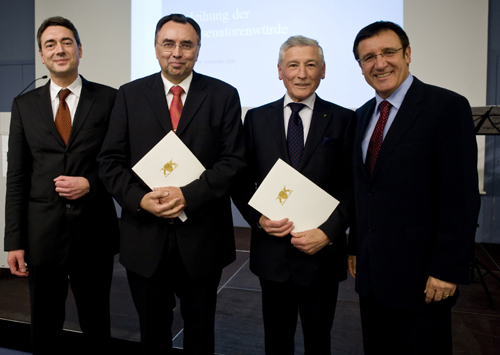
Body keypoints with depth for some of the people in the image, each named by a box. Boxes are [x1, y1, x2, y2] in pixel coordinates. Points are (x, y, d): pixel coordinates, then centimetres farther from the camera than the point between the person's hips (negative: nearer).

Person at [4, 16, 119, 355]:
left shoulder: (109, 99, -1)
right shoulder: (24, 105, 6)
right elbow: (16, 178, 4)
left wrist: (91, 184, -15)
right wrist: (15, 241, 0)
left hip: (95, 234, -1)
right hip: (42, 235, 2)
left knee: (97, 326, 15)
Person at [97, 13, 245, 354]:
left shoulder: (224, 95, 0)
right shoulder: (130, 95, 4)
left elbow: (234, 160, -7)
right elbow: (111, 160, 1)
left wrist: (188, 195, -19)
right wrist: (140, 199, -15)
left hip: (202, 238, -1)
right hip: (145, 236, 2)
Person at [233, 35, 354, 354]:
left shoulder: (343, 120, -2)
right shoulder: (257, 118, 3)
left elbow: (352, 186, -4)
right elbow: (242, 180, 4)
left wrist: (328, 232, -15)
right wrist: (258, 218, -12)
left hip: (322, 251, 0)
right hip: (272, 250, 1)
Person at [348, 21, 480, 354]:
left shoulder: (447, 106, -10)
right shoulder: (363, 115, 10)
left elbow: (461, 197, -15)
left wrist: (447, 270, -16)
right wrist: (355, 247, 12)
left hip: (420, 273, -6)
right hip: (370, 270, 6)